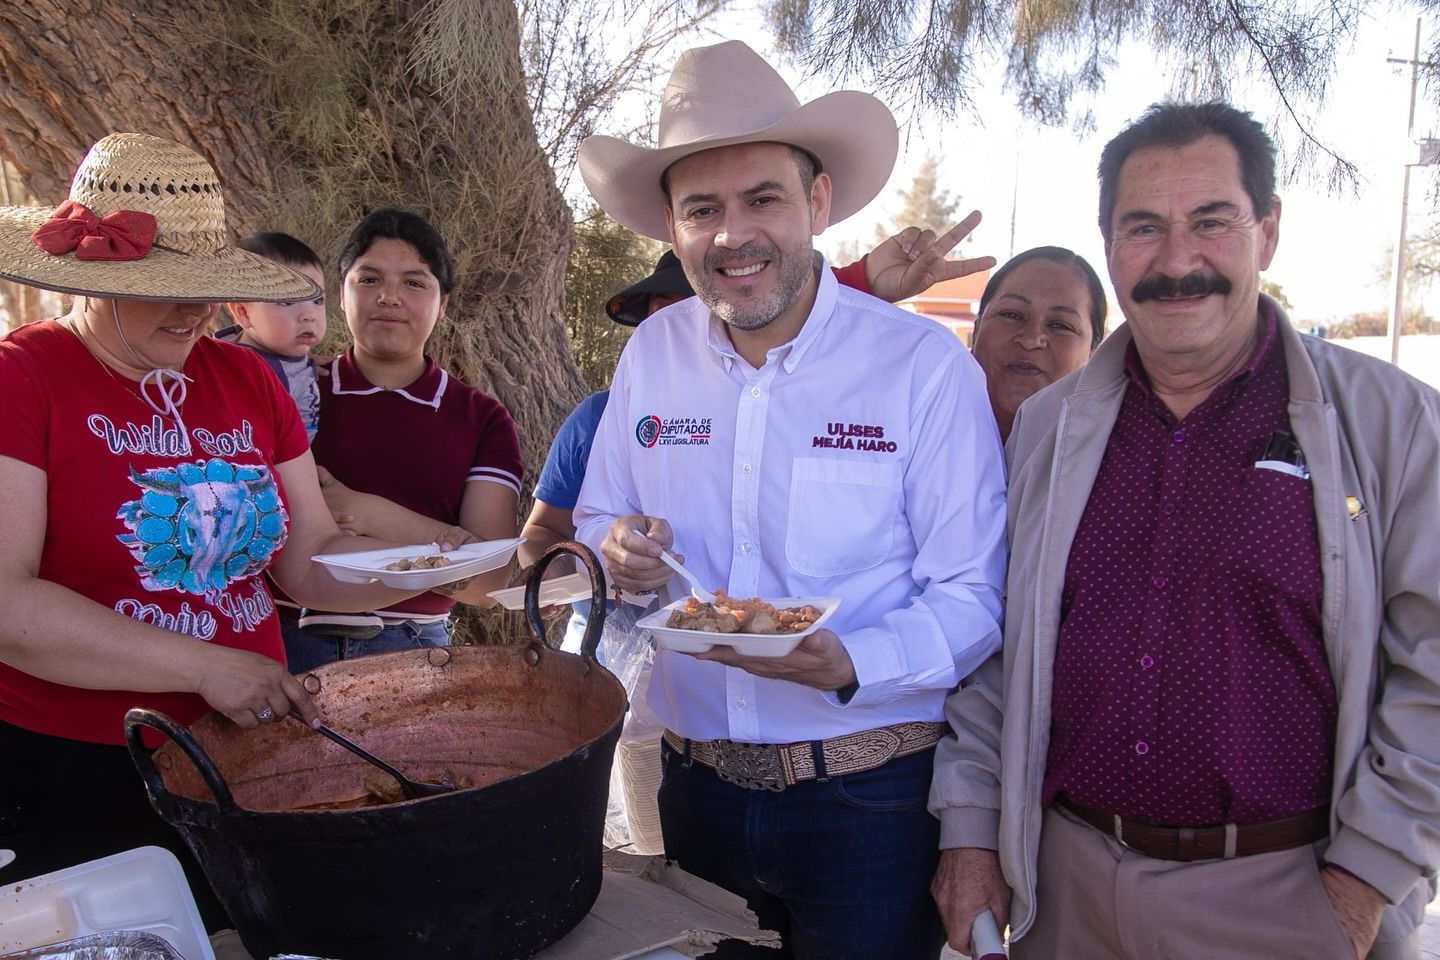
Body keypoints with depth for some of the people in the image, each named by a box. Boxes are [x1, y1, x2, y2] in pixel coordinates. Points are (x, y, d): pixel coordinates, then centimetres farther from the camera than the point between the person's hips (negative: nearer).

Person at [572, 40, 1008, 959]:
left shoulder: (925, 361, -12)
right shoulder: (650, 353, 0)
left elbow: (974, 598, -11)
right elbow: (596, 523, 11)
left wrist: (848, 666, -28)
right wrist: (616, 555, -12)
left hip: (871, 802, -3)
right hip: (697, 787, 4)